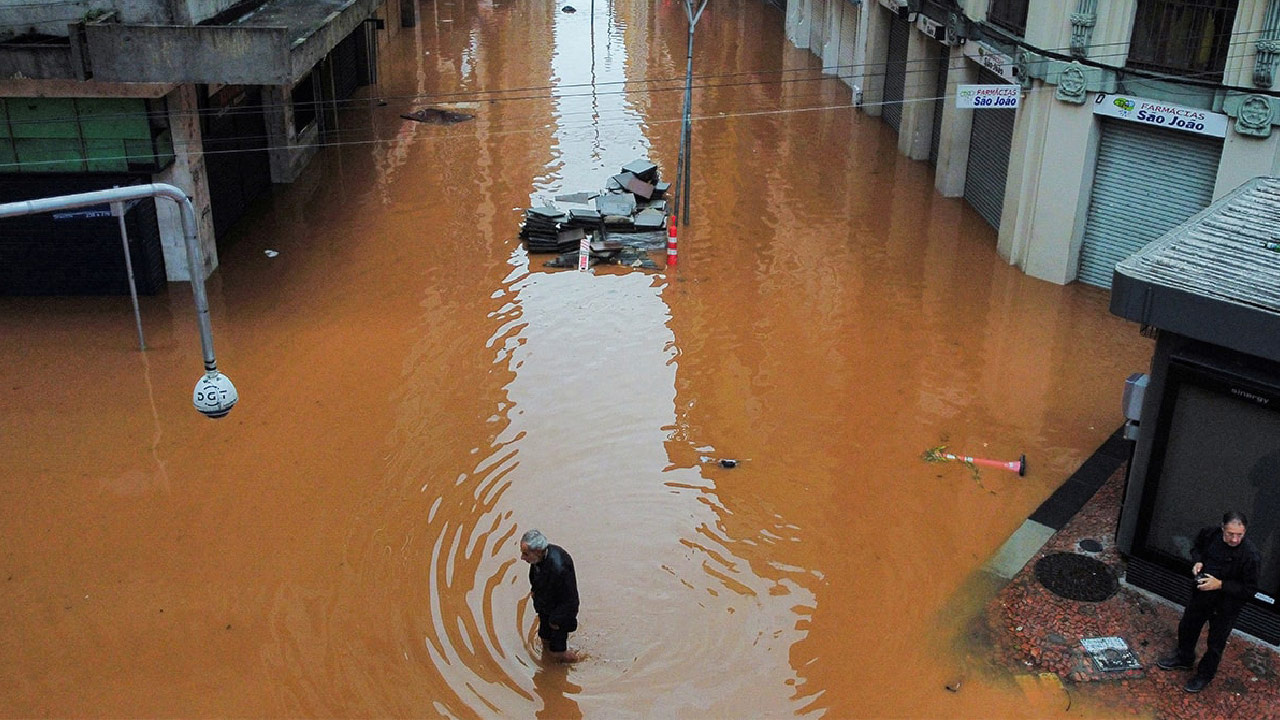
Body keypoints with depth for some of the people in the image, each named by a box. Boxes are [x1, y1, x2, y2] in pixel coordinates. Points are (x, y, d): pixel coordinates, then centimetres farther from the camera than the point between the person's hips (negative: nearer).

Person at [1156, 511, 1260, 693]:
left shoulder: (1250, 555, -31)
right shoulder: (1210, 534, -17)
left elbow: (1249, 589, -24)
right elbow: (1196, 548, 8)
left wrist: (1220, 584, -30)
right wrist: (1197, 562, -12)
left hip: (1226, 605, -5)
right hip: (1201, 594, 5)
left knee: (1216, 644, 13)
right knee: (1187, 627, 25)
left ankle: (1204, 675, 38)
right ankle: (1184, 659, 52)